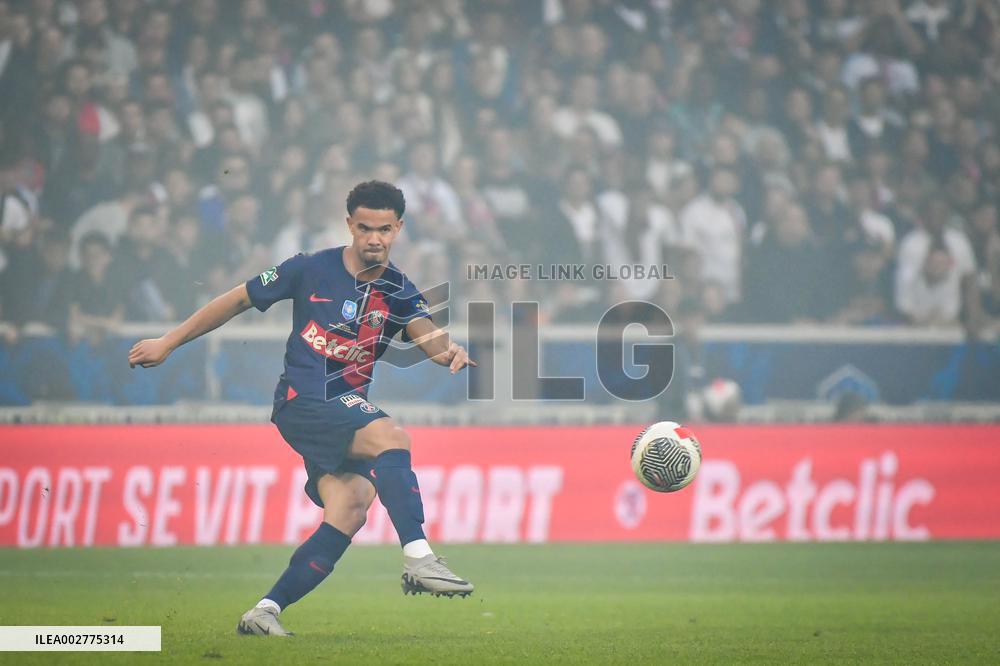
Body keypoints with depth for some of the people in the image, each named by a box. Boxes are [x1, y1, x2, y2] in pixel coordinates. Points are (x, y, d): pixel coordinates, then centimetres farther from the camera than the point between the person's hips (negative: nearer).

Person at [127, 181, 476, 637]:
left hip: (348, 409, 4)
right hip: (300, 403, -4)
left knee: (349, 510, -20)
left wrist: (449, 351, -40)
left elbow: (426, 335, -16)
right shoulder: (310, 270, -3)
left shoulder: (398, 293, 4)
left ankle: (265, 611, -13)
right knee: (390, 437, -30)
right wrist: (167, 343, 9)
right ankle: (418, 557, -38)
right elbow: (238, 300, 6)